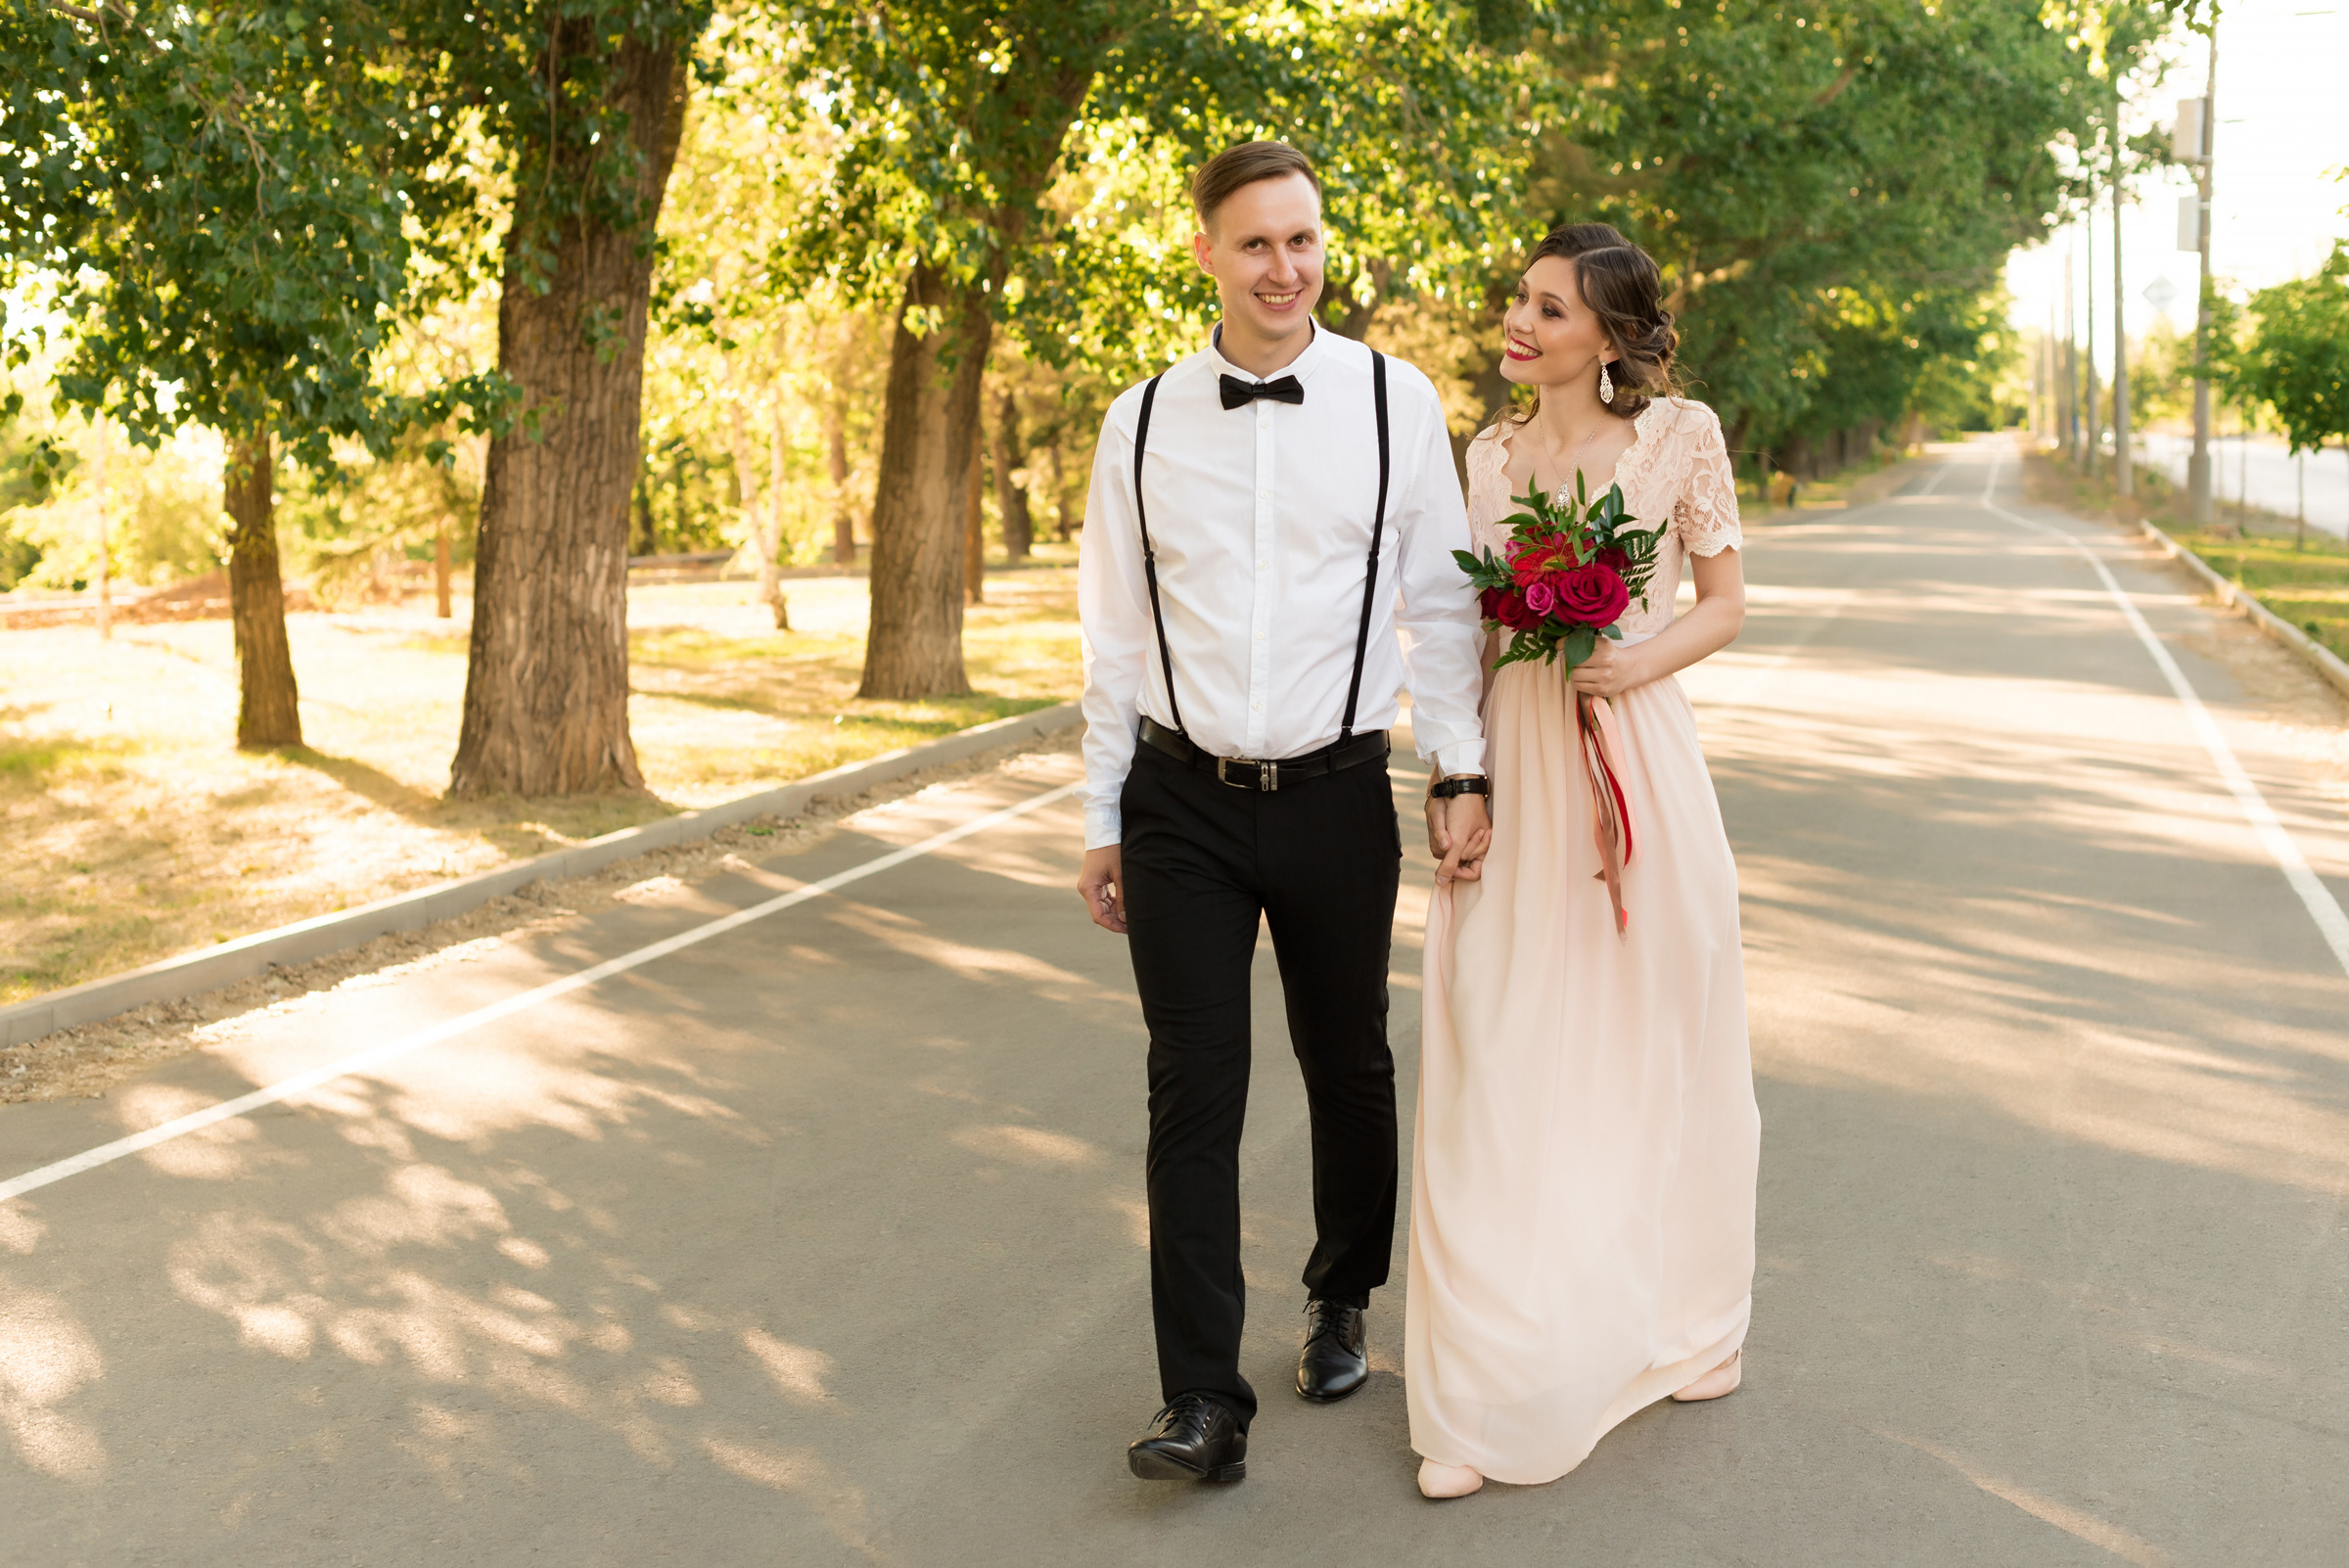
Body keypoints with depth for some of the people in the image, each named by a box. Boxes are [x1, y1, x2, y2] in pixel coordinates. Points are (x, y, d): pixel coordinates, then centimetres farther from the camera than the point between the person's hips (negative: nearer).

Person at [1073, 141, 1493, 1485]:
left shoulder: (1396, 402, -2)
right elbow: (1116, 634, 6)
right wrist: (1102, 820, 7)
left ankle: (1344, 1307, 40)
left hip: (1338, 800, 0)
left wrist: (1468, 776, -3)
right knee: (1195, 1094, 0)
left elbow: (1440, 604, 2)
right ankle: (1206, 1402, 8)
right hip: (1182, 804, 1)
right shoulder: (1142, 423, 2)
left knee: (1350, 1068, 15)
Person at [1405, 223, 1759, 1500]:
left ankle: (1668, 1321, 34)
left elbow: (1726, 601, 3)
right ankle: (1493, 1390, 9)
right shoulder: (1489, 454, 9)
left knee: (1648, 1048, 9)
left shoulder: (1679, 434, -1)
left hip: (1635, 762, -2)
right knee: (1504, 1063, 0)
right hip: (1512, 772, 3)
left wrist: (1642, 659, -17)